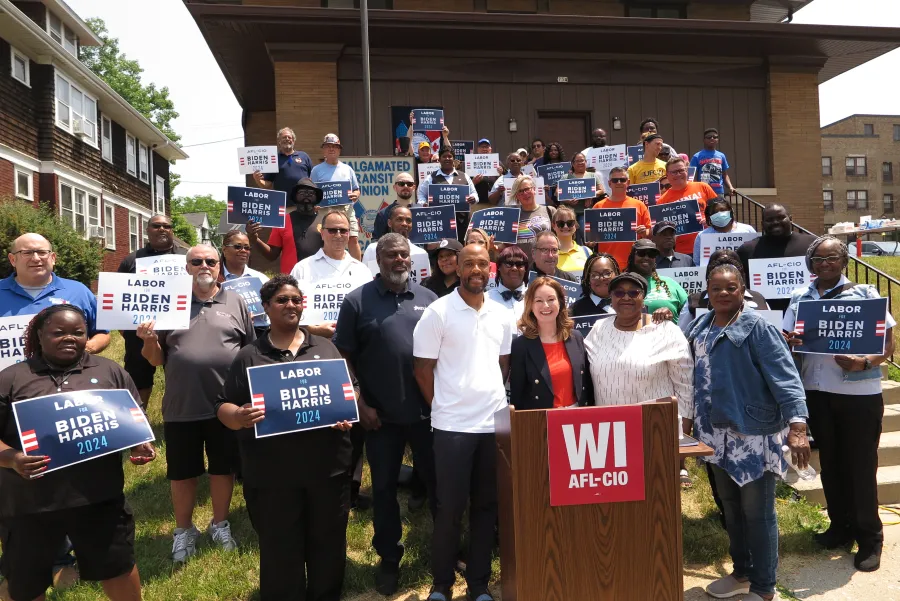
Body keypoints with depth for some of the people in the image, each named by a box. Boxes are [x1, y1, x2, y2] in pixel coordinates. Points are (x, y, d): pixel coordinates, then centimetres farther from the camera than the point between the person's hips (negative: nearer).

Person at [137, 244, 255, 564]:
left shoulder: (235, 302, 3)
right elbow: (157, 359, 7)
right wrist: (149, 341, -13)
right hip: (182, 406, 1)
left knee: (223, 468, 14)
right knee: (182, 473, 13)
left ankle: (220, 524, 34)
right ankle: (183, 530, 33)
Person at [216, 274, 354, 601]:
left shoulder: (325, 347, 10)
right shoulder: (249, 356, 4)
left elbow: (352, 388, 13)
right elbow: (223, 407, 3)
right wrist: (239, 417, -19)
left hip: (328, 465, 2)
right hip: (272, 472, -2)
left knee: (328, 542, 14)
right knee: (280, 549, 10)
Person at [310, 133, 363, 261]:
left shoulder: (347, 169, 15)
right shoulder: (317, 170, 9)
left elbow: (356, 190, 18)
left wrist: (355, 195, -4)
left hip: (346, 209, 2)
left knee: (353, 239, -4)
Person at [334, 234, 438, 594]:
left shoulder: (428, 298, 5)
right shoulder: (357, 301, -3)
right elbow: (343, 356, -2)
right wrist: (360, 404, -7)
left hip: (427, 409, 2)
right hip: (381, 414, -1)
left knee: (438, 481, 12)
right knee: (384, 486, 12)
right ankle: (389, 559, 30)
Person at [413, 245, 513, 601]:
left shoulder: (501, 315, 8)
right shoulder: (438, 312, -7)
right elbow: (422, 369, -5)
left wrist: (492, 397, 9)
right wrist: (444, 406, -1)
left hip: (495, 423, 5)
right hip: (453, 425, -4)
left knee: (487, 505, 12)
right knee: (450, 507, 4)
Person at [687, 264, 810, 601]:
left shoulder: (757, 327, -14)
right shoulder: (700, 327, 6)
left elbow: (784, 376, -20)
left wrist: (797, 425, -30)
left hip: (754, 434, -6)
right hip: (717, 433, 7)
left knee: (757, 513, 4)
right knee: (730, 507, 19)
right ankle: (741, 573, 38)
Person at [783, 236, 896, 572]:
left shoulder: (864, 294, -3)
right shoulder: (800, 297, 6)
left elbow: (888, 344, -5)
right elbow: (785, 340, 7)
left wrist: (864, 362, -24)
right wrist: (789, 342, -16)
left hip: (859, 392, -3)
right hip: (817, 391, 3)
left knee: (860, 465, 3)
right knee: (830, 462, 14)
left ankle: (869, 537, 19)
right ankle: (841, 525, 30)